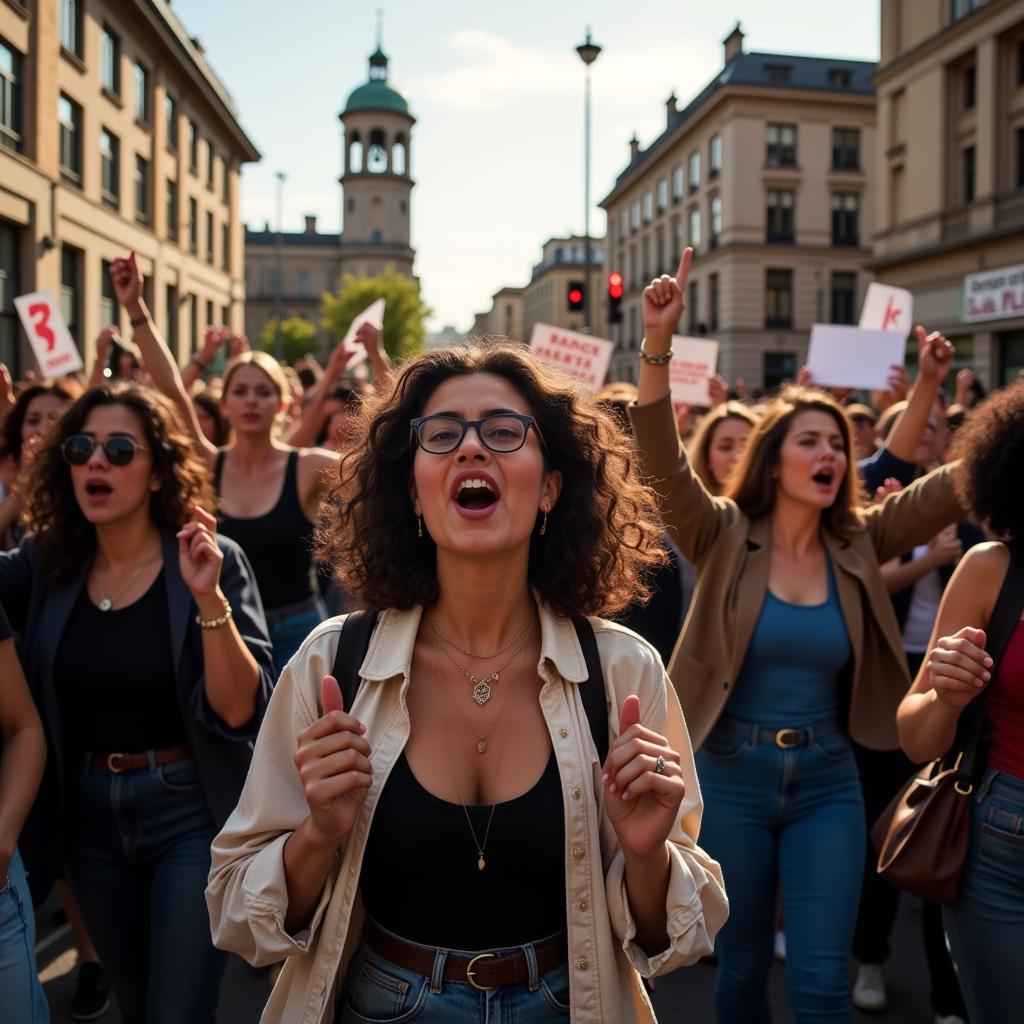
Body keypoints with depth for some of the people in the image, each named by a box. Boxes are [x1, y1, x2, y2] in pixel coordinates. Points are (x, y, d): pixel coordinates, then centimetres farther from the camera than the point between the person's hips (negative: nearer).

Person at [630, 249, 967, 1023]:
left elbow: (960, 481, -3)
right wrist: (658, 341, -35)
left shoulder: (859, 544, 1)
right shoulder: (725, 537, -7)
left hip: (828, 780, 2)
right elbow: (663, 461, -21)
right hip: (732, 774, -2)